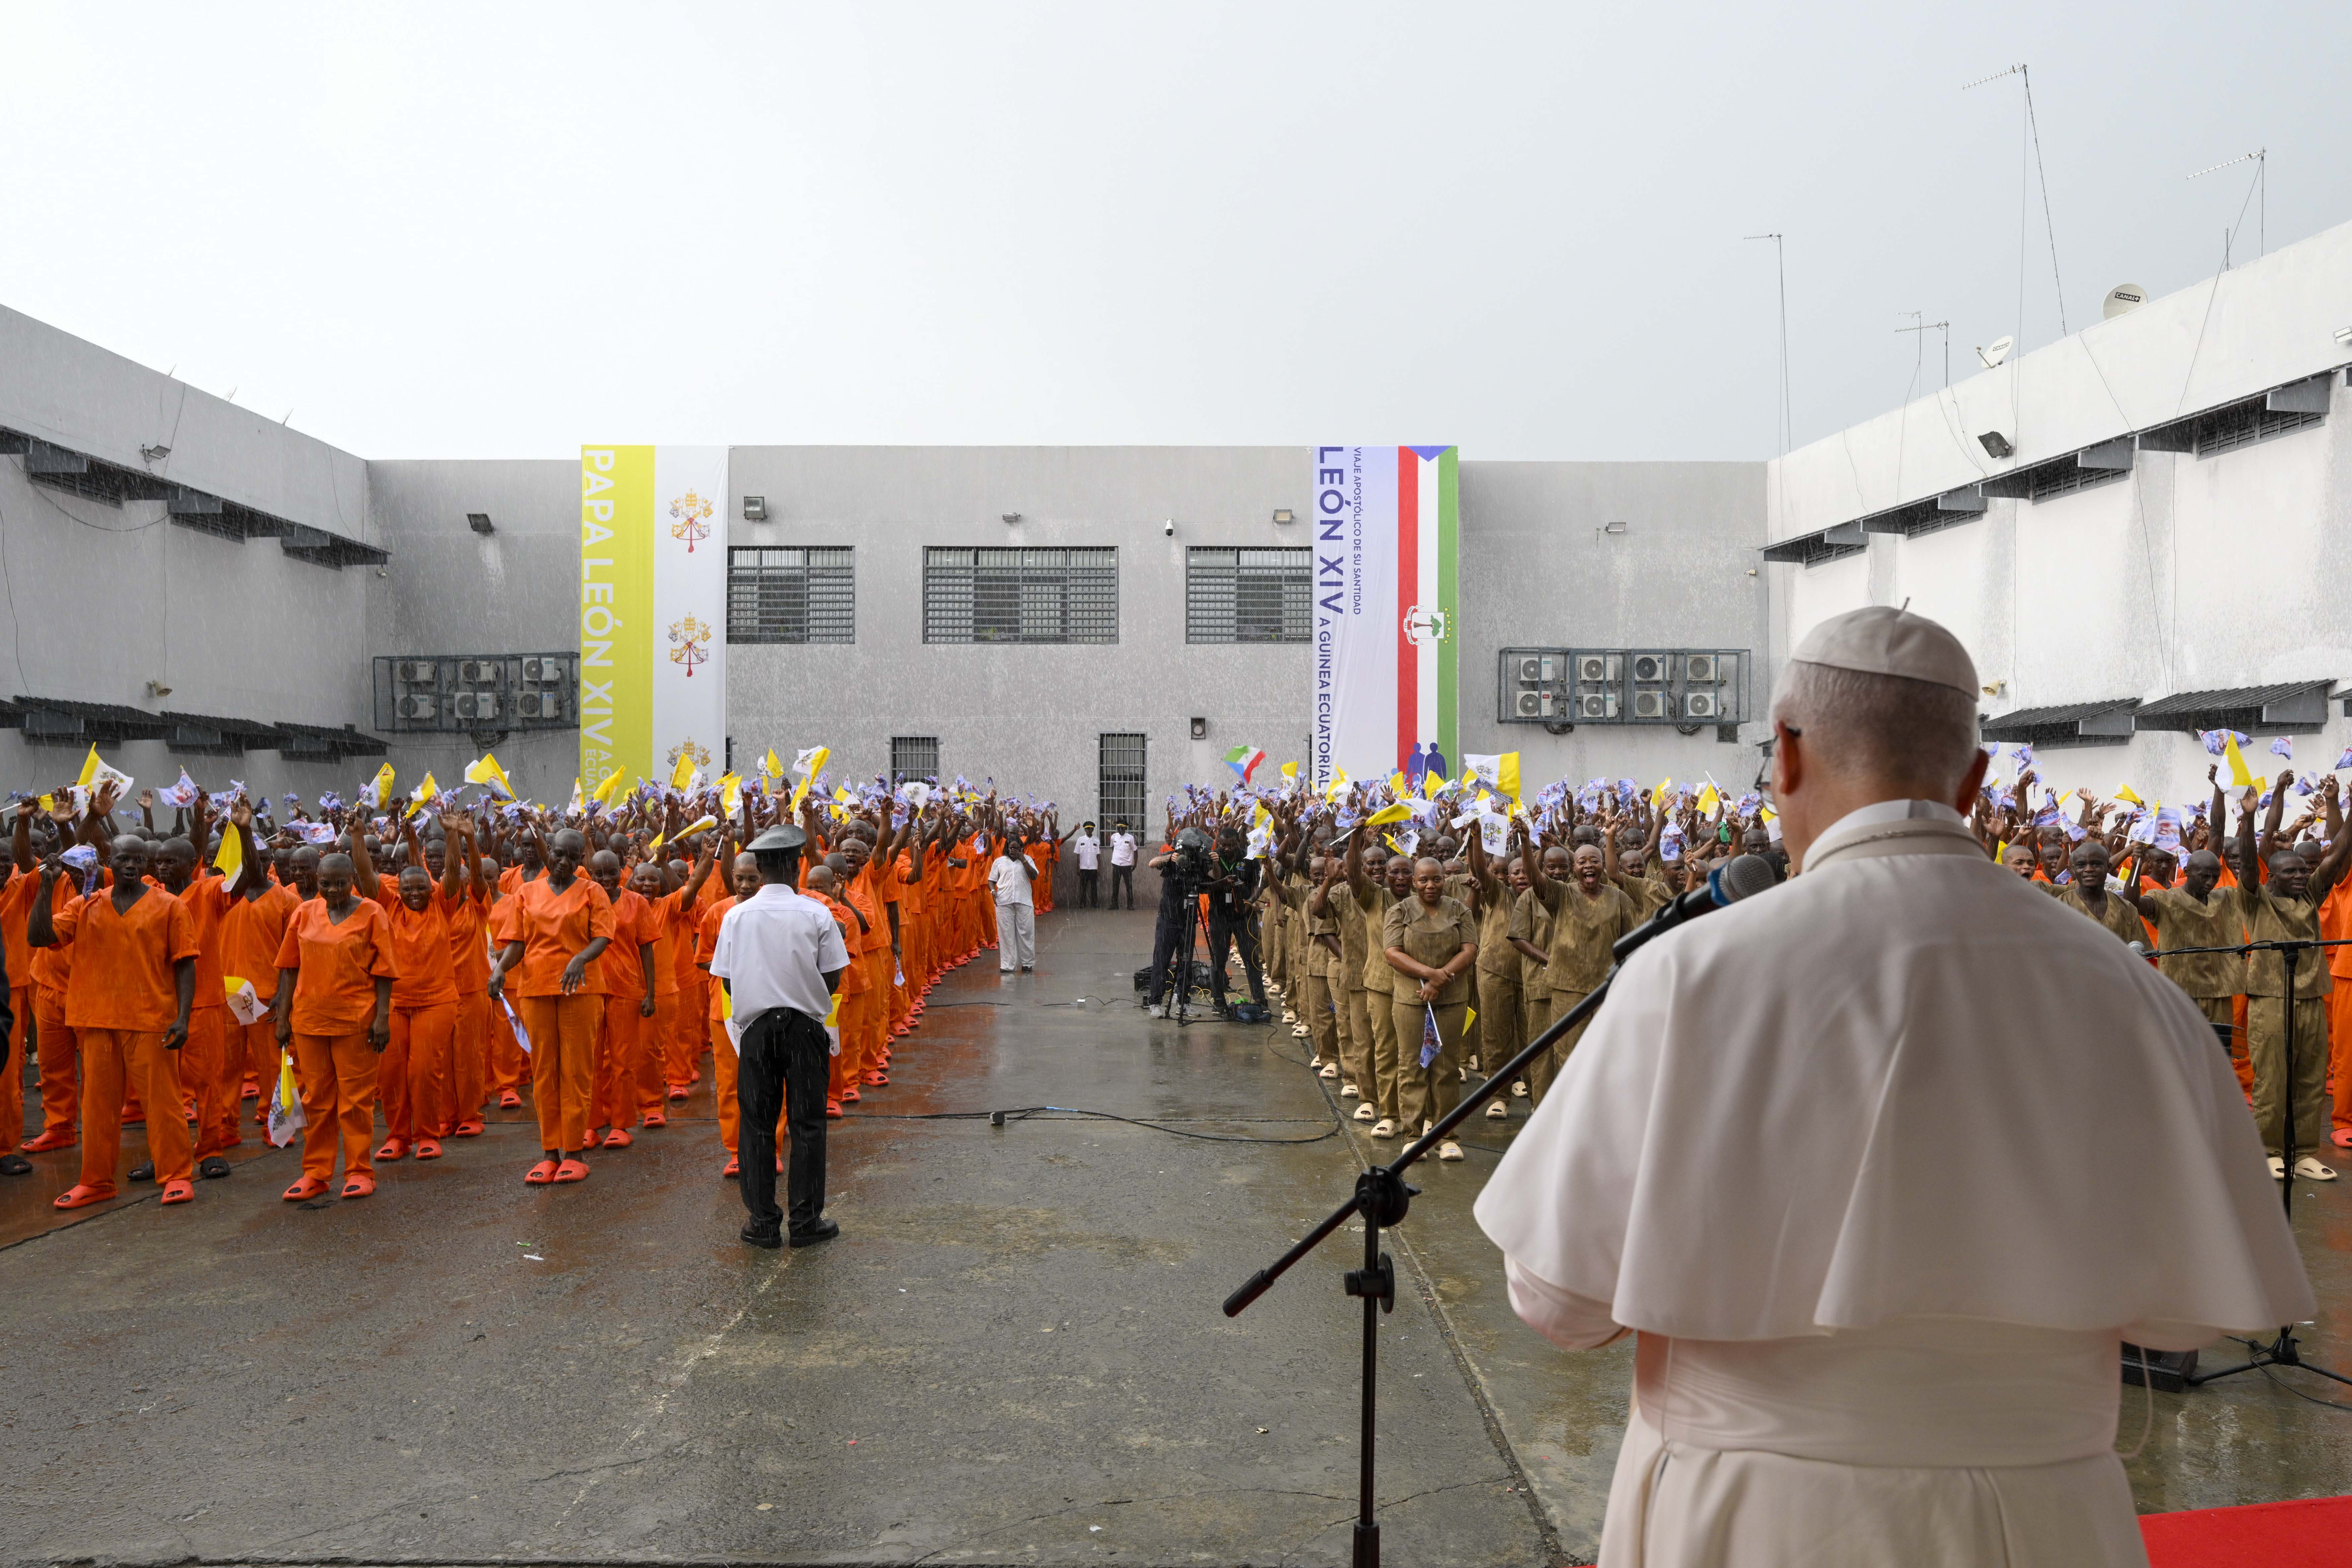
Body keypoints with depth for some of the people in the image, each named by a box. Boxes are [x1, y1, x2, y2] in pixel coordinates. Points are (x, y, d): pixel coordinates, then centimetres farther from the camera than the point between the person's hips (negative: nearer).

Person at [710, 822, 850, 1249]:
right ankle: (806, 1221, 9)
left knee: (757, 1124, 9)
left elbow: (727, 980, 0)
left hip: (756, 1026, 2)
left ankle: (763, 1222, 12)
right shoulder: (816, 913, -8)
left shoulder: (736, 916, -3)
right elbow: (832, 978, -5)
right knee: (807, 1122, 6)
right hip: (804, 1026, -1)